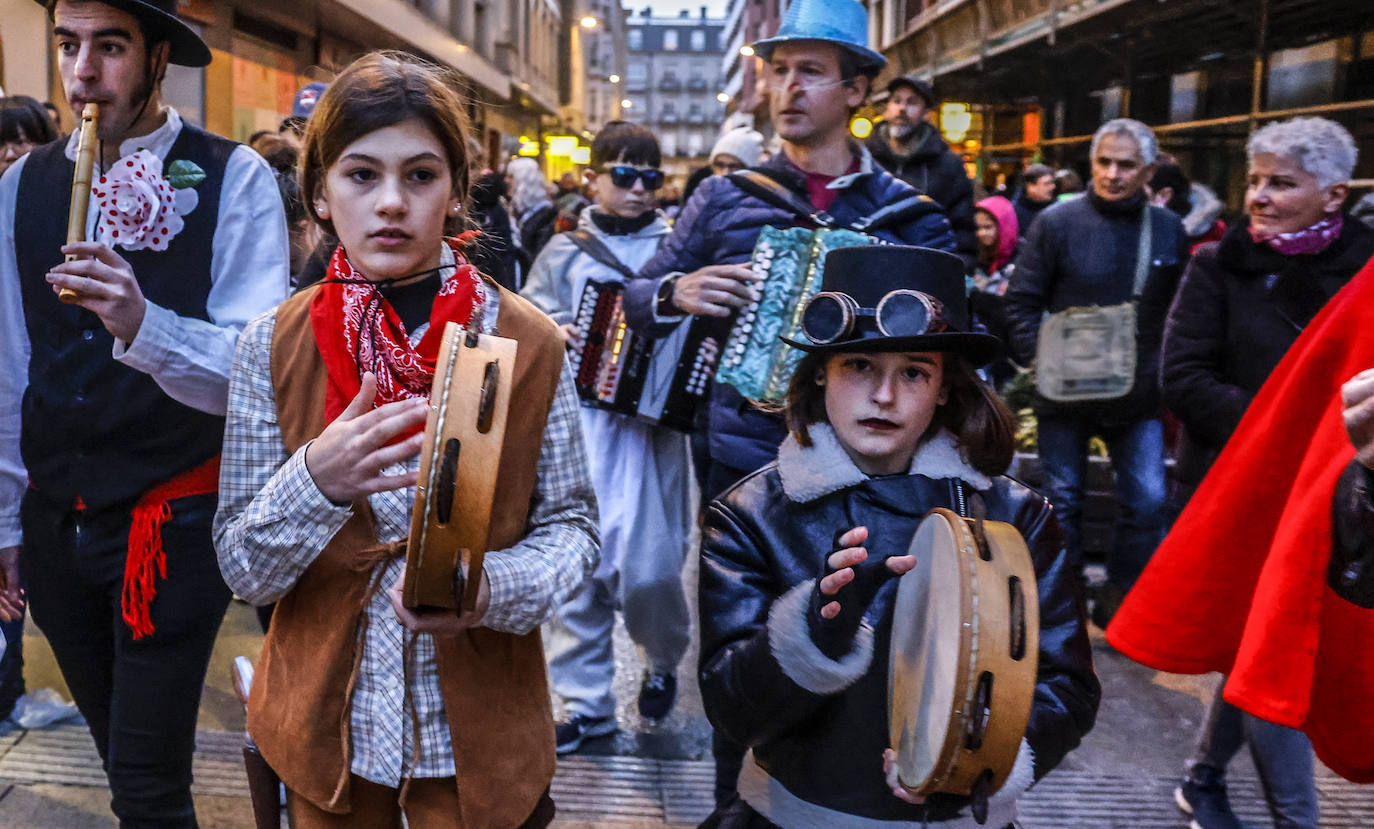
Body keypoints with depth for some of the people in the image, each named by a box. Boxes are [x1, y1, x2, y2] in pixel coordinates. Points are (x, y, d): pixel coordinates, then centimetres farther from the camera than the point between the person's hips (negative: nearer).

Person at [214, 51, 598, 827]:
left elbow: (572, 525, -4)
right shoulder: (273, 346, -8)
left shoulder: (530, 343, -9)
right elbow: (243, 569, -7)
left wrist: (494, 588, -25)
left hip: (479, 729, -1)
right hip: (327, 726, 1)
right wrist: (315, 479, -27)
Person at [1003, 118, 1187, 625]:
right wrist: (1040, 359, -14)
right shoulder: (1057, 222, -5)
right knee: (1062, 500, 10)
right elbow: (1022, 301, -4)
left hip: (1138, 393, 2)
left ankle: (1120, 602, 20)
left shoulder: (1169, 230, 3)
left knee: (1146, 501, 2)